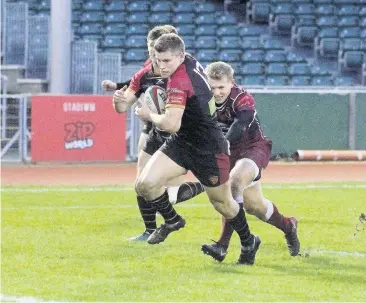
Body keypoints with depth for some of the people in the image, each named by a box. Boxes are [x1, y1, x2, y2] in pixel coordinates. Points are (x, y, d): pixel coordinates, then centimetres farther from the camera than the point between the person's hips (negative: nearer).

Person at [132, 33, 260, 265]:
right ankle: (172, 220, 15)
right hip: (181, 143, 8)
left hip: (208, 150, -8)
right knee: (145, 183, -11)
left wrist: (149, 115, -14)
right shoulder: (192, 62, -2)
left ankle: (249, 243, 36)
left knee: (223, 203, 12)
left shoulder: (178, 82, -27)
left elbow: (170, 124, -33)